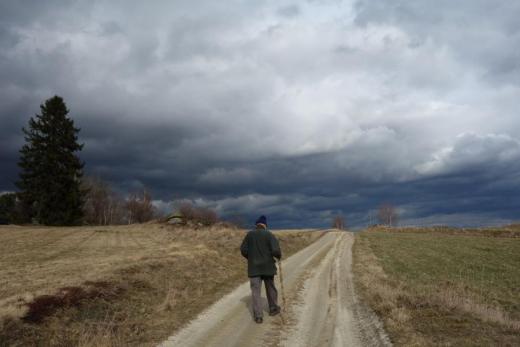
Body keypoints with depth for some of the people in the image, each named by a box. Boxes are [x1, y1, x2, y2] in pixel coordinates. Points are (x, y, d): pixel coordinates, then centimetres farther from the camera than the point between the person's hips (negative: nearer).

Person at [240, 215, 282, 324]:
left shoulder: (249, 234, -1)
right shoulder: (269, 235, -7)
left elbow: (243, 250, -1)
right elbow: (276, 250, -15)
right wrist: (279, 256, 7)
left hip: (254, 267, 0)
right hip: (267, 266, 0)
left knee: (255, 291, 1)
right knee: (270, 287, 19)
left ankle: (258, 316, -6)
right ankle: (273, 309, 35)